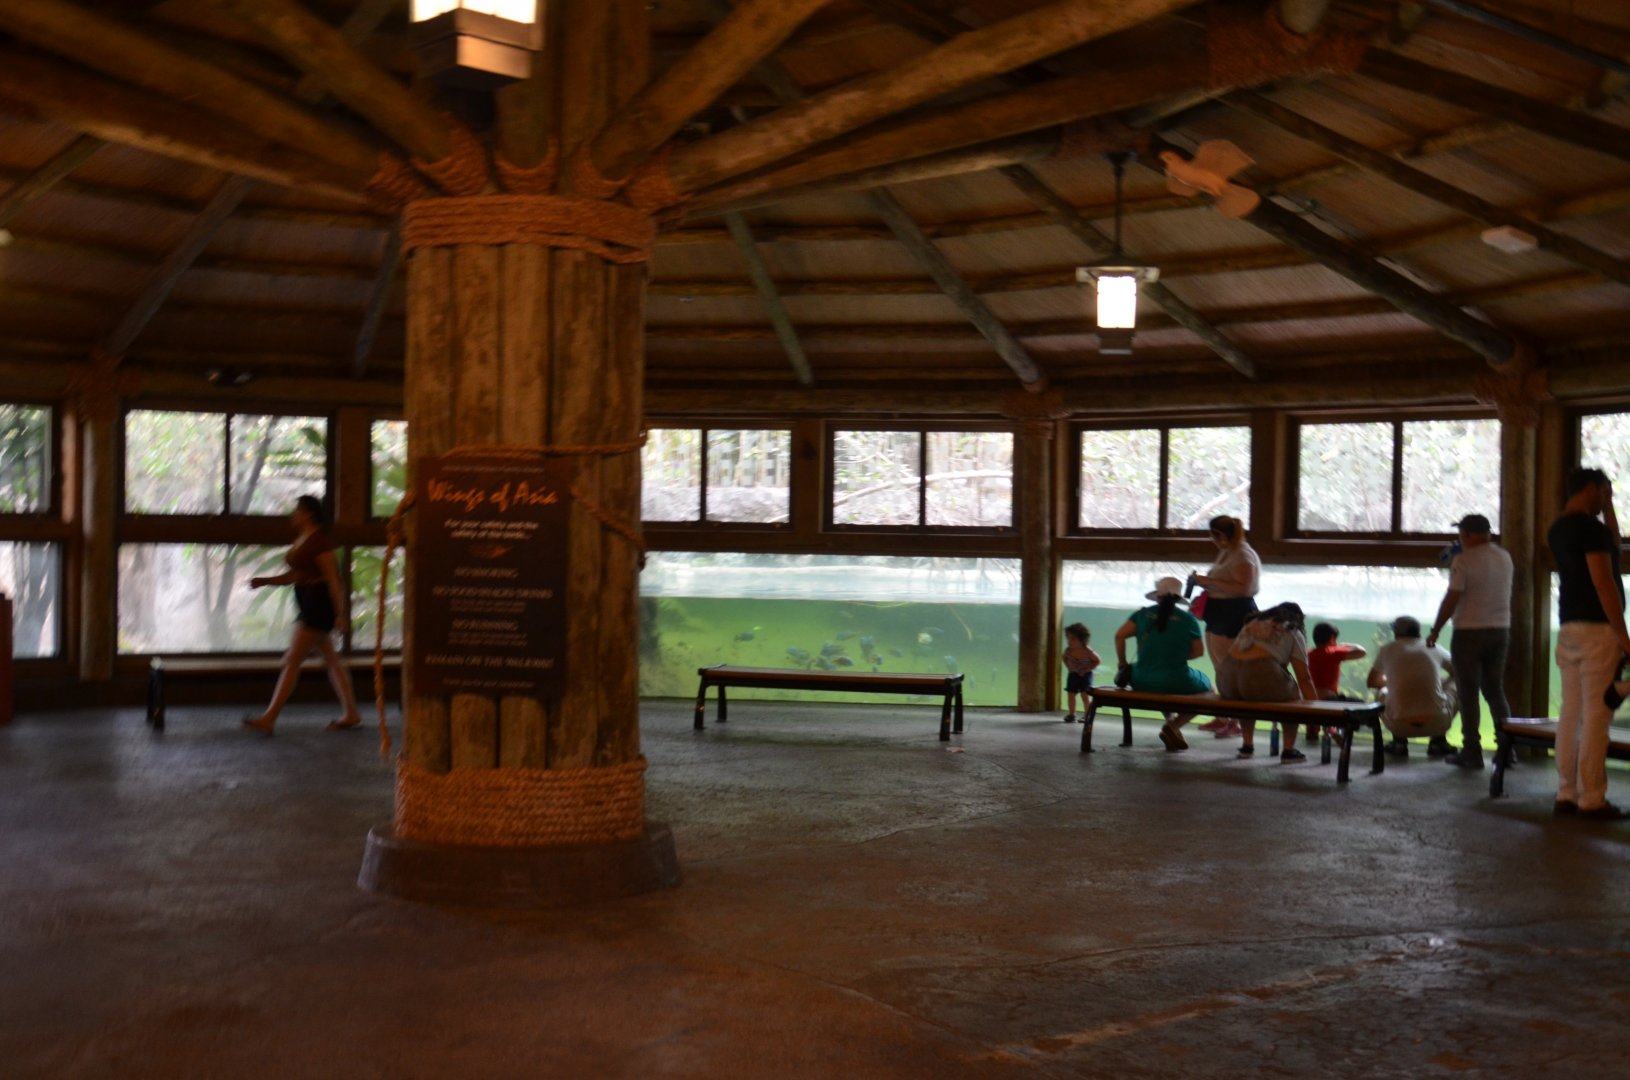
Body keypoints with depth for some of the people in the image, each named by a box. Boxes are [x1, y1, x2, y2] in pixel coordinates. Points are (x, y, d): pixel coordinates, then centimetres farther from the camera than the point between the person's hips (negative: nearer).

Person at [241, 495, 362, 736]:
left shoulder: (319, 540, -14)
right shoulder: (300, 539, 14)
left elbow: (332, 578, -16)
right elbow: (292, 576, 18)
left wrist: (339, 614, -18)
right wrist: (264, 581, 3)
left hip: (319, 603, -10)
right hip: (309, 604, 10)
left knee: (291, 661, -9)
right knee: (331, 660, 13)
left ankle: (269, 719, -7)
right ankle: (351, 714, 19)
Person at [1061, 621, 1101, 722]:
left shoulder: (1088, 651, -24)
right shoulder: (1068, 650, -13)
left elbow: (1098, 660, -10)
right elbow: (1065, 658, 10)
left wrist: (1089, 669, -13)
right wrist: (1069, 667, 0)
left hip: (1085, 675, -4)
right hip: (1073, 674, 4)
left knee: (1085, 695, -8)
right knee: (1071, 694, 6)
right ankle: (1072, 715, 17)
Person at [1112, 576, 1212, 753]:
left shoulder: (1143, 614, 6)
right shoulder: (1188, 619, 1)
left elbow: (1120, 636, 1)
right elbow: (1199, 651, 5)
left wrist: (1123, 665, 11)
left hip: (1142, 682, 4)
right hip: (1176, 682, -4)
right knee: (1207, 686, 24)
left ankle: (1170, 720, 19)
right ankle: (1174, 725, 4)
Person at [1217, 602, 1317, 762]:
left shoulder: (1252, 624, 32)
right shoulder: (1293, 634, 18)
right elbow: (1304, 678, 15)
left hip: (1227, 680, 5)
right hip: (1261, 677, -5)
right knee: (1293, 693, 24)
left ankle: (1247, 744, 35)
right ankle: (1289, 750, 19)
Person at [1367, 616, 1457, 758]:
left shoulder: (1387, 650, 11)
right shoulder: (1434, 649, 12)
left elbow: (1373, 682, 27)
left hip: (1400, 726, 0)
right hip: (1437, 723, 0)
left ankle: (1399, 742, 14)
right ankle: (1438, 741, 19)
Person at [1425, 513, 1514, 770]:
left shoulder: (1464, 560, -12)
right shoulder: (1505, 558, 8)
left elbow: (1451, 599, -14)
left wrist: (1435, 631, -6)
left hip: (1470, 633, -6)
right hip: (1500, 631, 6)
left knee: (1469, 694, 0)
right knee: (1495, 691, 14)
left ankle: (1472, 751, 1)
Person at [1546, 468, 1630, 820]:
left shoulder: (1558, 529, 15)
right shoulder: (1591, 527, -13)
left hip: (1569, 628, 9)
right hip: (1597, 629, -9)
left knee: (1571, 712, 8)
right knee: (1595, 714, -7)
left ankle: (1567, 794, 10)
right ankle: (1591, 799, -6)